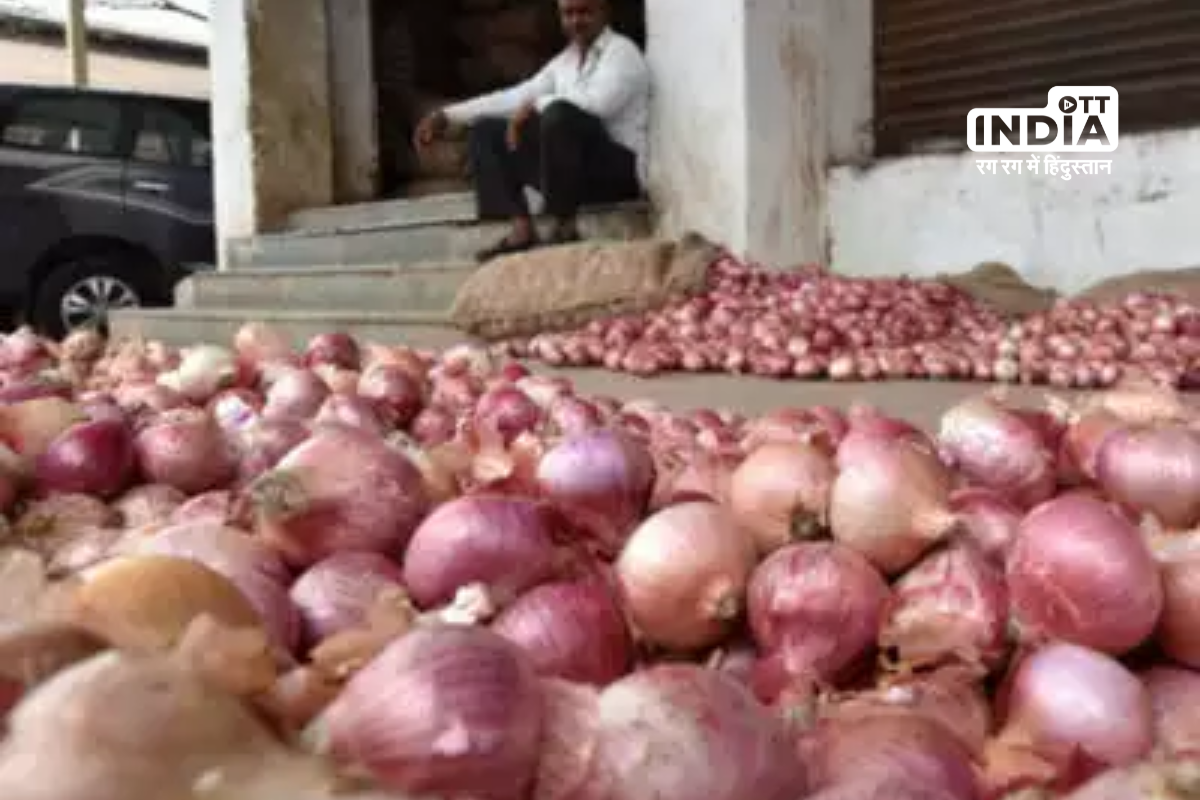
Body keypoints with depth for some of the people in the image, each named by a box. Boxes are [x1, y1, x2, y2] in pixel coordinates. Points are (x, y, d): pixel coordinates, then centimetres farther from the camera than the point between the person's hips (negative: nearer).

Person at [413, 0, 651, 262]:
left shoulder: (621, 52, -6)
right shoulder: (565, 61, 18)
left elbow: (598, 102, -25)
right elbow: (517, 96, 16)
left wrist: (533, 107, -17)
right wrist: (447, 115, 10)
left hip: (620, 168, -8)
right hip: (577, 171, 8)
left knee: (560, 113, -35)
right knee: (486, 131, 6)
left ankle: (565, 229, -24)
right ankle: (522, 229, -10)